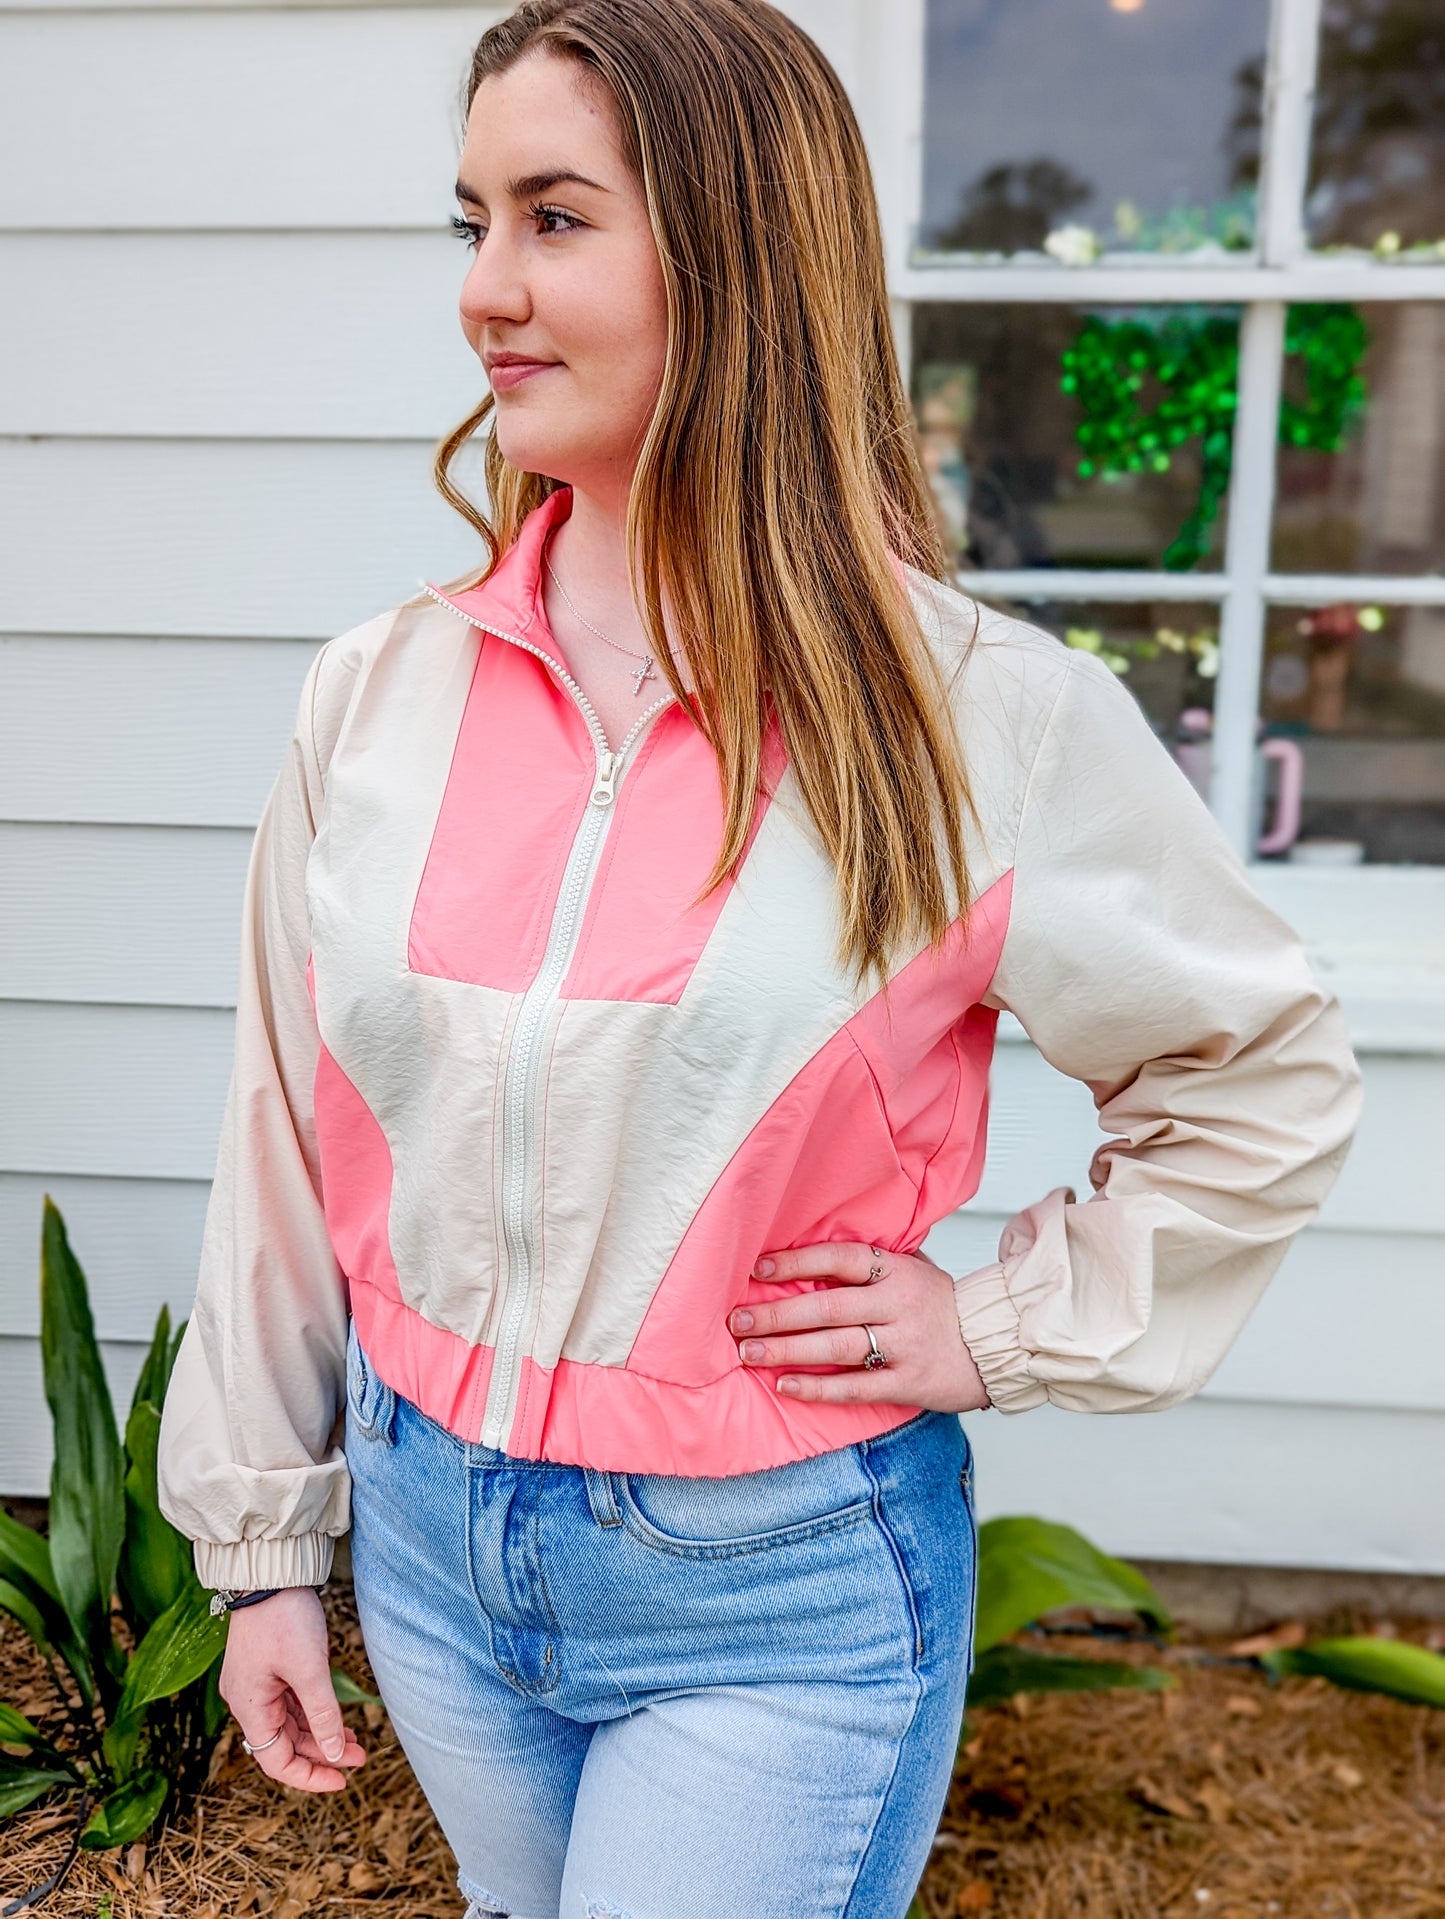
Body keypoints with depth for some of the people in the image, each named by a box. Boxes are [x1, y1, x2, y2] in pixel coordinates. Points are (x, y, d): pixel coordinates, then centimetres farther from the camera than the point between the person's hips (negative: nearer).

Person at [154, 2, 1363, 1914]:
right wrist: (264, 1538, 7)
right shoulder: (379, 695, -6)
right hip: (431, 1540, 5)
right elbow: (288, 1142, 2)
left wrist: (1007, 1328, -9)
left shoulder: (981, 717, -16)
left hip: (777, 1601, -4)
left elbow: (1270, 1083, -2)